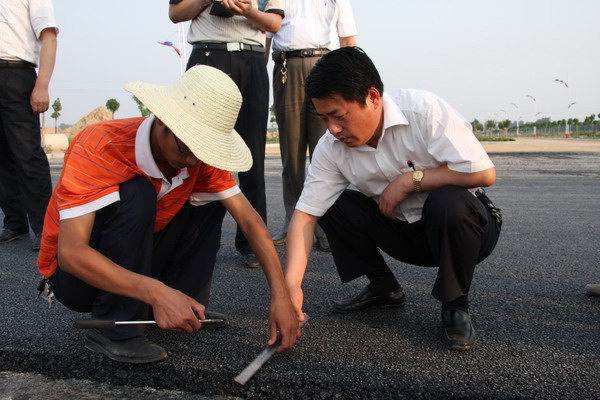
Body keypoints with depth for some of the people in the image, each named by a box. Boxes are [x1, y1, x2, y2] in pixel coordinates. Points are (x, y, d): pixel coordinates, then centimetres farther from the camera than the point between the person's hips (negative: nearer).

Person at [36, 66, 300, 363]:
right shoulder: (98, 147, -29)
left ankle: (186, 305, -2)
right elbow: (70, 253, -35)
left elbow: (249, 221, -15)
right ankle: (114, 331, -20)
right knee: (135, 194, -31)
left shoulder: (201, 157, -13)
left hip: (138, 261, 5)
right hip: (76, 273, -5)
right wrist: (156, 292, -46)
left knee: (209, 199, -5)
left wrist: (280, 294, -26)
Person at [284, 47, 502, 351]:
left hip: (460, 224, -3)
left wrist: (409, 179, -24)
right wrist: (291, 284, -29)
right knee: (331, 205, -14)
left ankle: (454, 306, -10)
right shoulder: (330, 147, -12)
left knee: (448, 202, -37)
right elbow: (306, 213, -17)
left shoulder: (424, 110, -23)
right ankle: (383, 289, 6)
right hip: (404, 231, 4)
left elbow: (484, 173, -27)